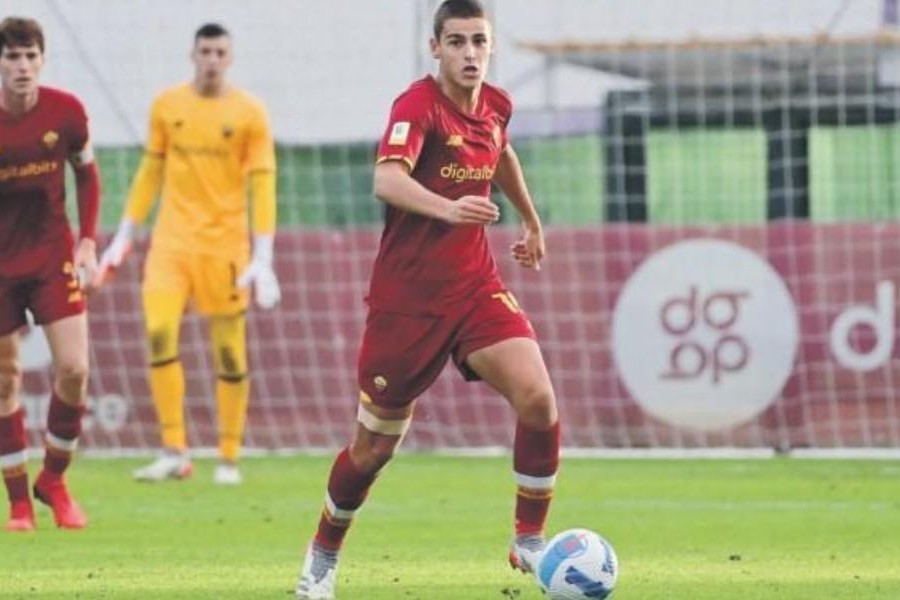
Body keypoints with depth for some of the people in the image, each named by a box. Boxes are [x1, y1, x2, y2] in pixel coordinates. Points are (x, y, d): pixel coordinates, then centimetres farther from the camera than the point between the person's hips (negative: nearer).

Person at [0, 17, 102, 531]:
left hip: (53, 253, 1)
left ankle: (54, 480, 13)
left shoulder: (66, 111, -7)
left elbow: (87, 175, 9)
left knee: (73, 369, -9)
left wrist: (88, 242, 1)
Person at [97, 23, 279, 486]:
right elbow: (150, 173, 14)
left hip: (225, 245, -2)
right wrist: (124, 237, 11)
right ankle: (174, 452, -8)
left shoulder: (249, 113, -2)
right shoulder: (166, 107, 7)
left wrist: (263, 259, -12)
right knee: (159, 332, -14)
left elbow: (263, 184, -5)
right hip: (171, 240, 2)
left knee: (229, 351, 0)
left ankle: (229, 460, 12)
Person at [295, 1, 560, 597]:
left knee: (538, 398, -18)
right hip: (407, 296, -5)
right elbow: (387, 180, -36)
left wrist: (532, 221, 38)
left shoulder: (496, 104, 3)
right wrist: (448, 209, -53)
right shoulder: (419, 105, -17)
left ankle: (529, 539, -1)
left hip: (475, 287, 5)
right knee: (375, 446, 5)